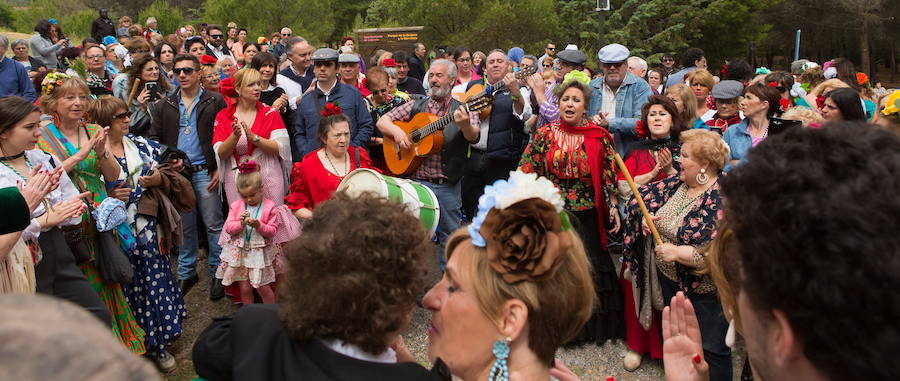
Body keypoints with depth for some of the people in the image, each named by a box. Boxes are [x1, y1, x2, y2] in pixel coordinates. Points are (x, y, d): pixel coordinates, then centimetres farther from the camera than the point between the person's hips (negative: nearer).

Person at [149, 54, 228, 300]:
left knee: (213, 224, 1)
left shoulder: (215, 102, -1)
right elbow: (155, 139, 11)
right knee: (184, 226, 13)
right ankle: (186, 273, 25)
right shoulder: (165, 106, 10)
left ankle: (218, 273, 13)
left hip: (205, 172, -3)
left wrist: (220, 169, -10)